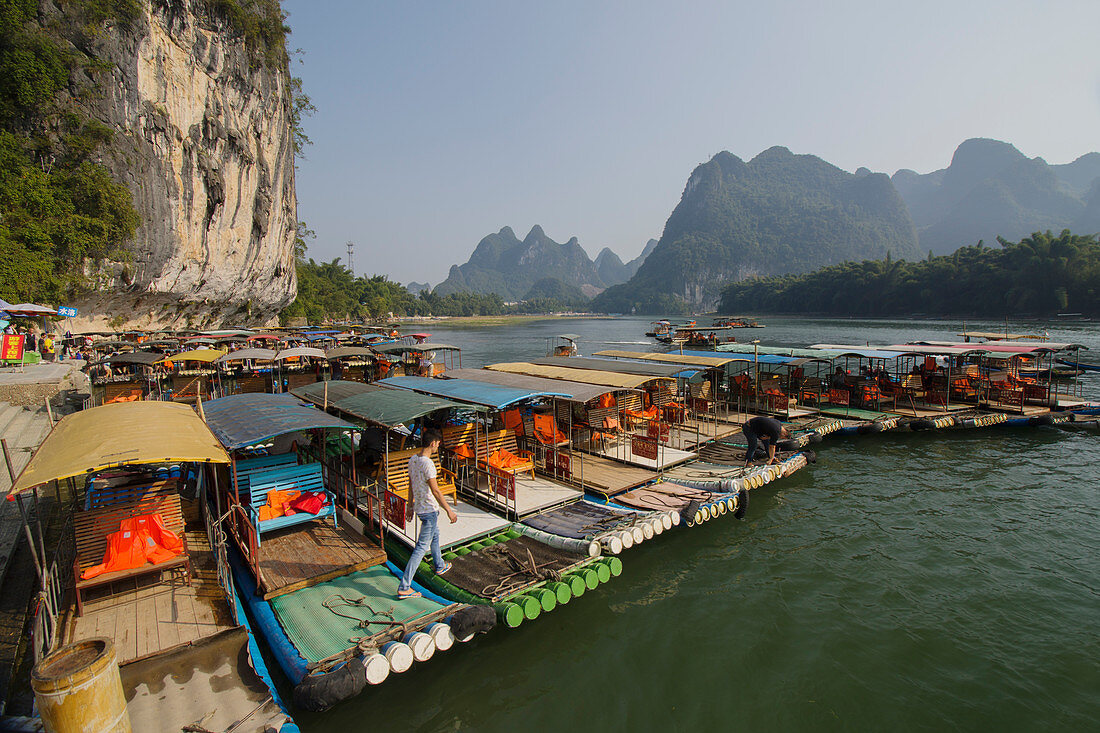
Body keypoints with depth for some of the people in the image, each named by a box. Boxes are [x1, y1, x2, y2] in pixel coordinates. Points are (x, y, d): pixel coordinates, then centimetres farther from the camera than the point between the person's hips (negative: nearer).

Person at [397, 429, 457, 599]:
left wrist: (410, 506, 22)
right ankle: (404, 587, 0)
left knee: (434, 536, 28)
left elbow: (411, 485, 12)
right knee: (422, 547, -3)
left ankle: (440, 566, 49)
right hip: (429, 509, -9)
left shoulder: (412, 460, 3)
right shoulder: (427, 463, -25)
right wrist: (449, 510, -20)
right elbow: (435, 491, -25)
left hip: (419, 507, 10)